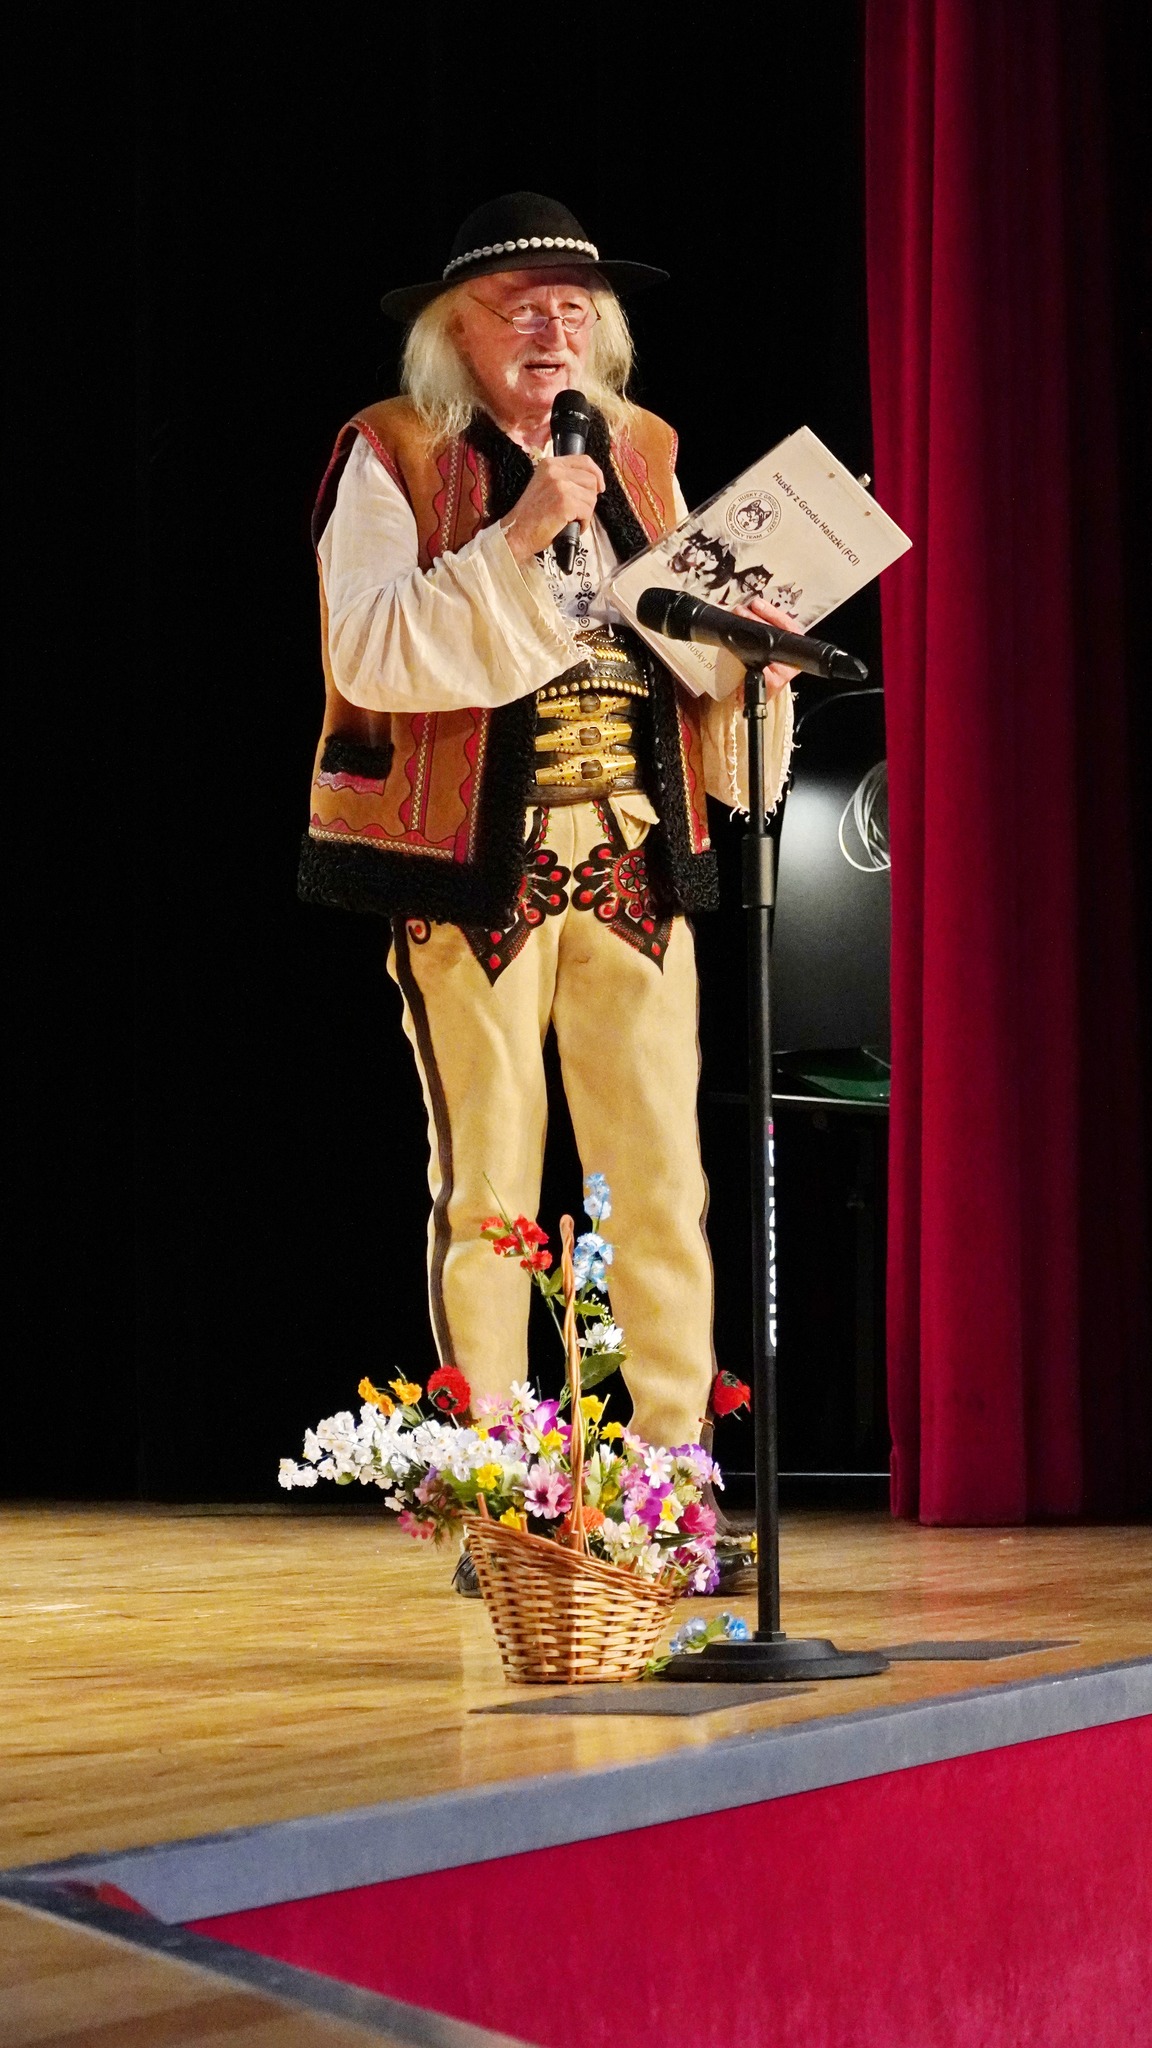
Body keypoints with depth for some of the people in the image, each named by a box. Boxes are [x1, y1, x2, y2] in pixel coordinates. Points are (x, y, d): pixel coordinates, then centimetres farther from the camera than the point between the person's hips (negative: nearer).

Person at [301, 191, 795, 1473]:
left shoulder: (641, 453, 16)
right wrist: (517, 538, -19)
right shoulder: (394, 456, 0)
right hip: (476, 866, -4)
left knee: (664, 1182, 1)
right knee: (486, 1187, -1)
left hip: (635, 863, 4)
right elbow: (367, 653, -13)